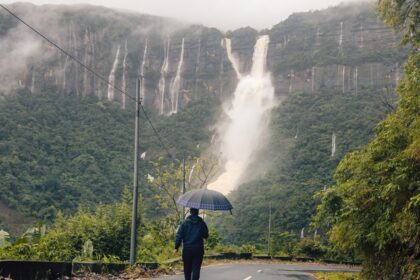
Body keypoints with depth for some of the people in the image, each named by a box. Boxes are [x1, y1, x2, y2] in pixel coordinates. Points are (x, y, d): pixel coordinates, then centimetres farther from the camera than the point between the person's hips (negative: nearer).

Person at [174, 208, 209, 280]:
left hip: (187, 249, 1)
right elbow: (206, 235, 7)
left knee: (187, 269, 14)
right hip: (198, 249, -1)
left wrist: (176, 248, -5)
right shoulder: (201, 223, 0)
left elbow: (179, 235, -7)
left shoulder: (185, 222, -2)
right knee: (196, 269, -2)